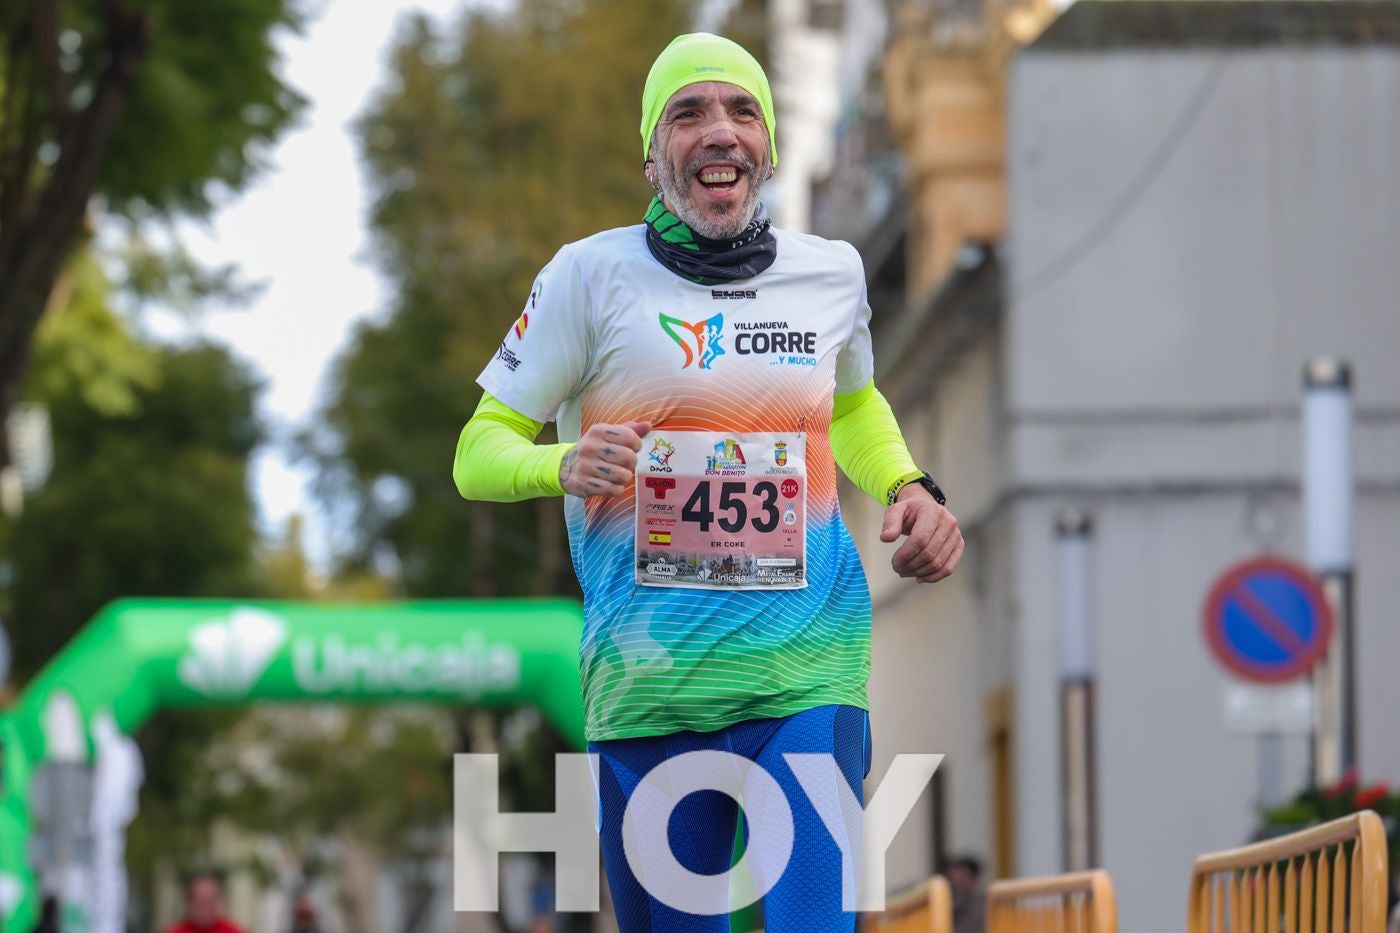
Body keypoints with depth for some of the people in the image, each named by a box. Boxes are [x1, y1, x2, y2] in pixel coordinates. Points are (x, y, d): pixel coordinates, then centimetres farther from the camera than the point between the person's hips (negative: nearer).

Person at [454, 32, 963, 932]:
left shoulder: (832, 272, 8)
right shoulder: (593, 275, -2)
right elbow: (479, 452, 1)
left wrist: (911, 488, 11)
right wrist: (565, 465, -21)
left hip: (809, 678, 1)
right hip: (648, 683, -1)